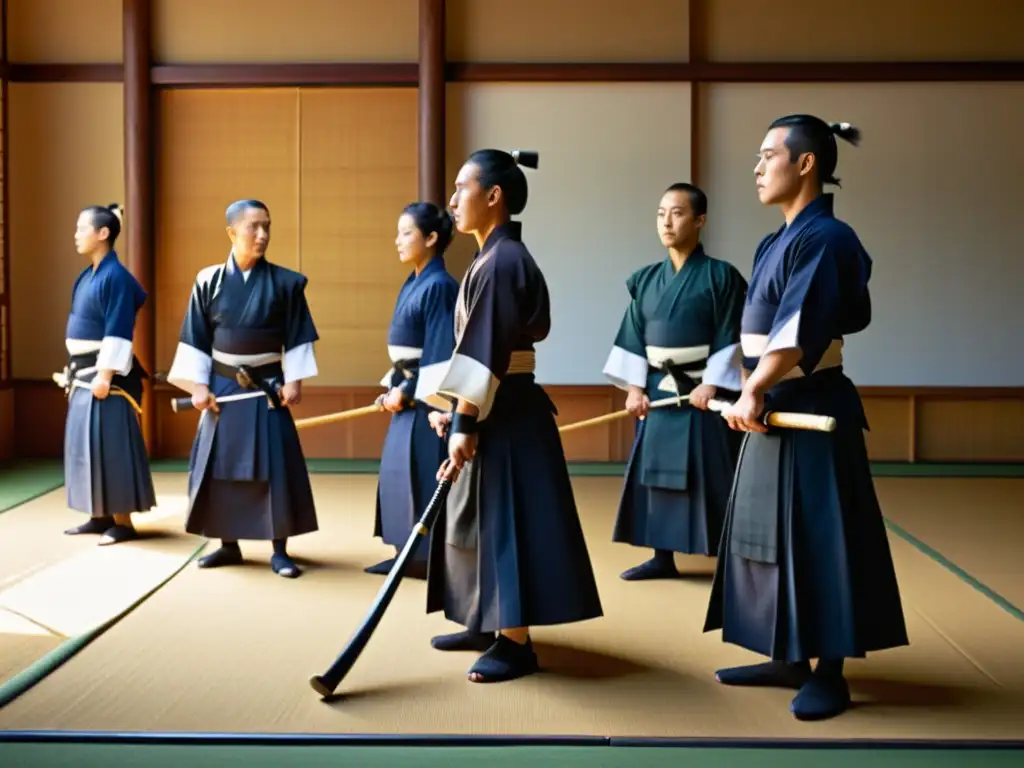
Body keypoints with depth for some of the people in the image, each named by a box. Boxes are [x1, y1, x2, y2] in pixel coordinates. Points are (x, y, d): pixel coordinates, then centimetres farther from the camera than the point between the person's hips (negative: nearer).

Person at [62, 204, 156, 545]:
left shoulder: (115, 276, -16)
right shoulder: (88, 275, 12)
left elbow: (117, 332, -19)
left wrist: (105, 375, -22)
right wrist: (75, 372, 18)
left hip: (105, 374, -10)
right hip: (84, 373, 10)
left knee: (110, 446, -6)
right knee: (87, 443, 12)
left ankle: (123, 522, 1)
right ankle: (101, 516, 20)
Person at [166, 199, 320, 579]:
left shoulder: (285, 282, -4)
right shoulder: (209, 281, -2)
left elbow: (297, 338, -1)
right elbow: (196, 339, 2)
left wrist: (294, 381, -7)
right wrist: (199, 384, -4)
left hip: (267, 387, -1)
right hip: (222, 387, 2)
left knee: (276, 467, -3)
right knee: (220, 465, 6)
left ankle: (279, 550, 6)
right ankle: (228, 544, 20)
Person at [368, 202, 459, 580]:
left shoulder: (439, 286, -16)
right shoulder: (412, 284, 13)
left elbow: (440, 350, -20)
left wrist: (408, 392, -16)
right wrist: (392, 388, 9)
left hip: (425, 397, -10)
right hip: (408, 393, 10)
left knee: (424, 476, -4)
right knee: (398, 473, 13)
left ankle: (431, 556, 4)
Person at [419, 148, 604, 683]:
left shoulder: (503, 260, -17)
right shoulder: (494, 258, 14)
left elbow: (487, 351, -22)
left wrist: (464, 423, -24)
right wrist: (454, 410, 17)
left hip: (505, 413, -10)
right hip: (492, 408, 10)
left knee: (505, 519, -5)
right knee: (479, 519, 16)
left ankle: (515, 643, 2)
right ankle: (487, 624, 26)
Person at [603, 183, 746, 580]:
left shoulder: (721, 276, -6)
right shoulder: (646, 279, 9)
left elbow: (731, 340, -10)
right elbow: (634, 339, 8)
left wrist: (711, 385, -17)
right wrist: (635, 387, 0)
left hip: (702, 392, -5)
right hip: (657, 393, 6)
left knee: (708, 476, -4)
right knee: (655, 472, 8)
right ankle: (662, 556, 18)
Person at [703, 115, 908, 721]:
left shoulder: (825, 238, -14)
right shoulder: (778, 242, 14)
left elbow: (799, 331, -21)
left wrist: (752, 393, -21)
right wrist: (752, 392, 10)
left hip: (812, 408, -10)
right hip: (776, 406, 10)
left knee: (817, 536, -4)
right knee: (774, 534, 13)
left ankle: (830, 673, 6)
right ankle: (788, 659, 23)